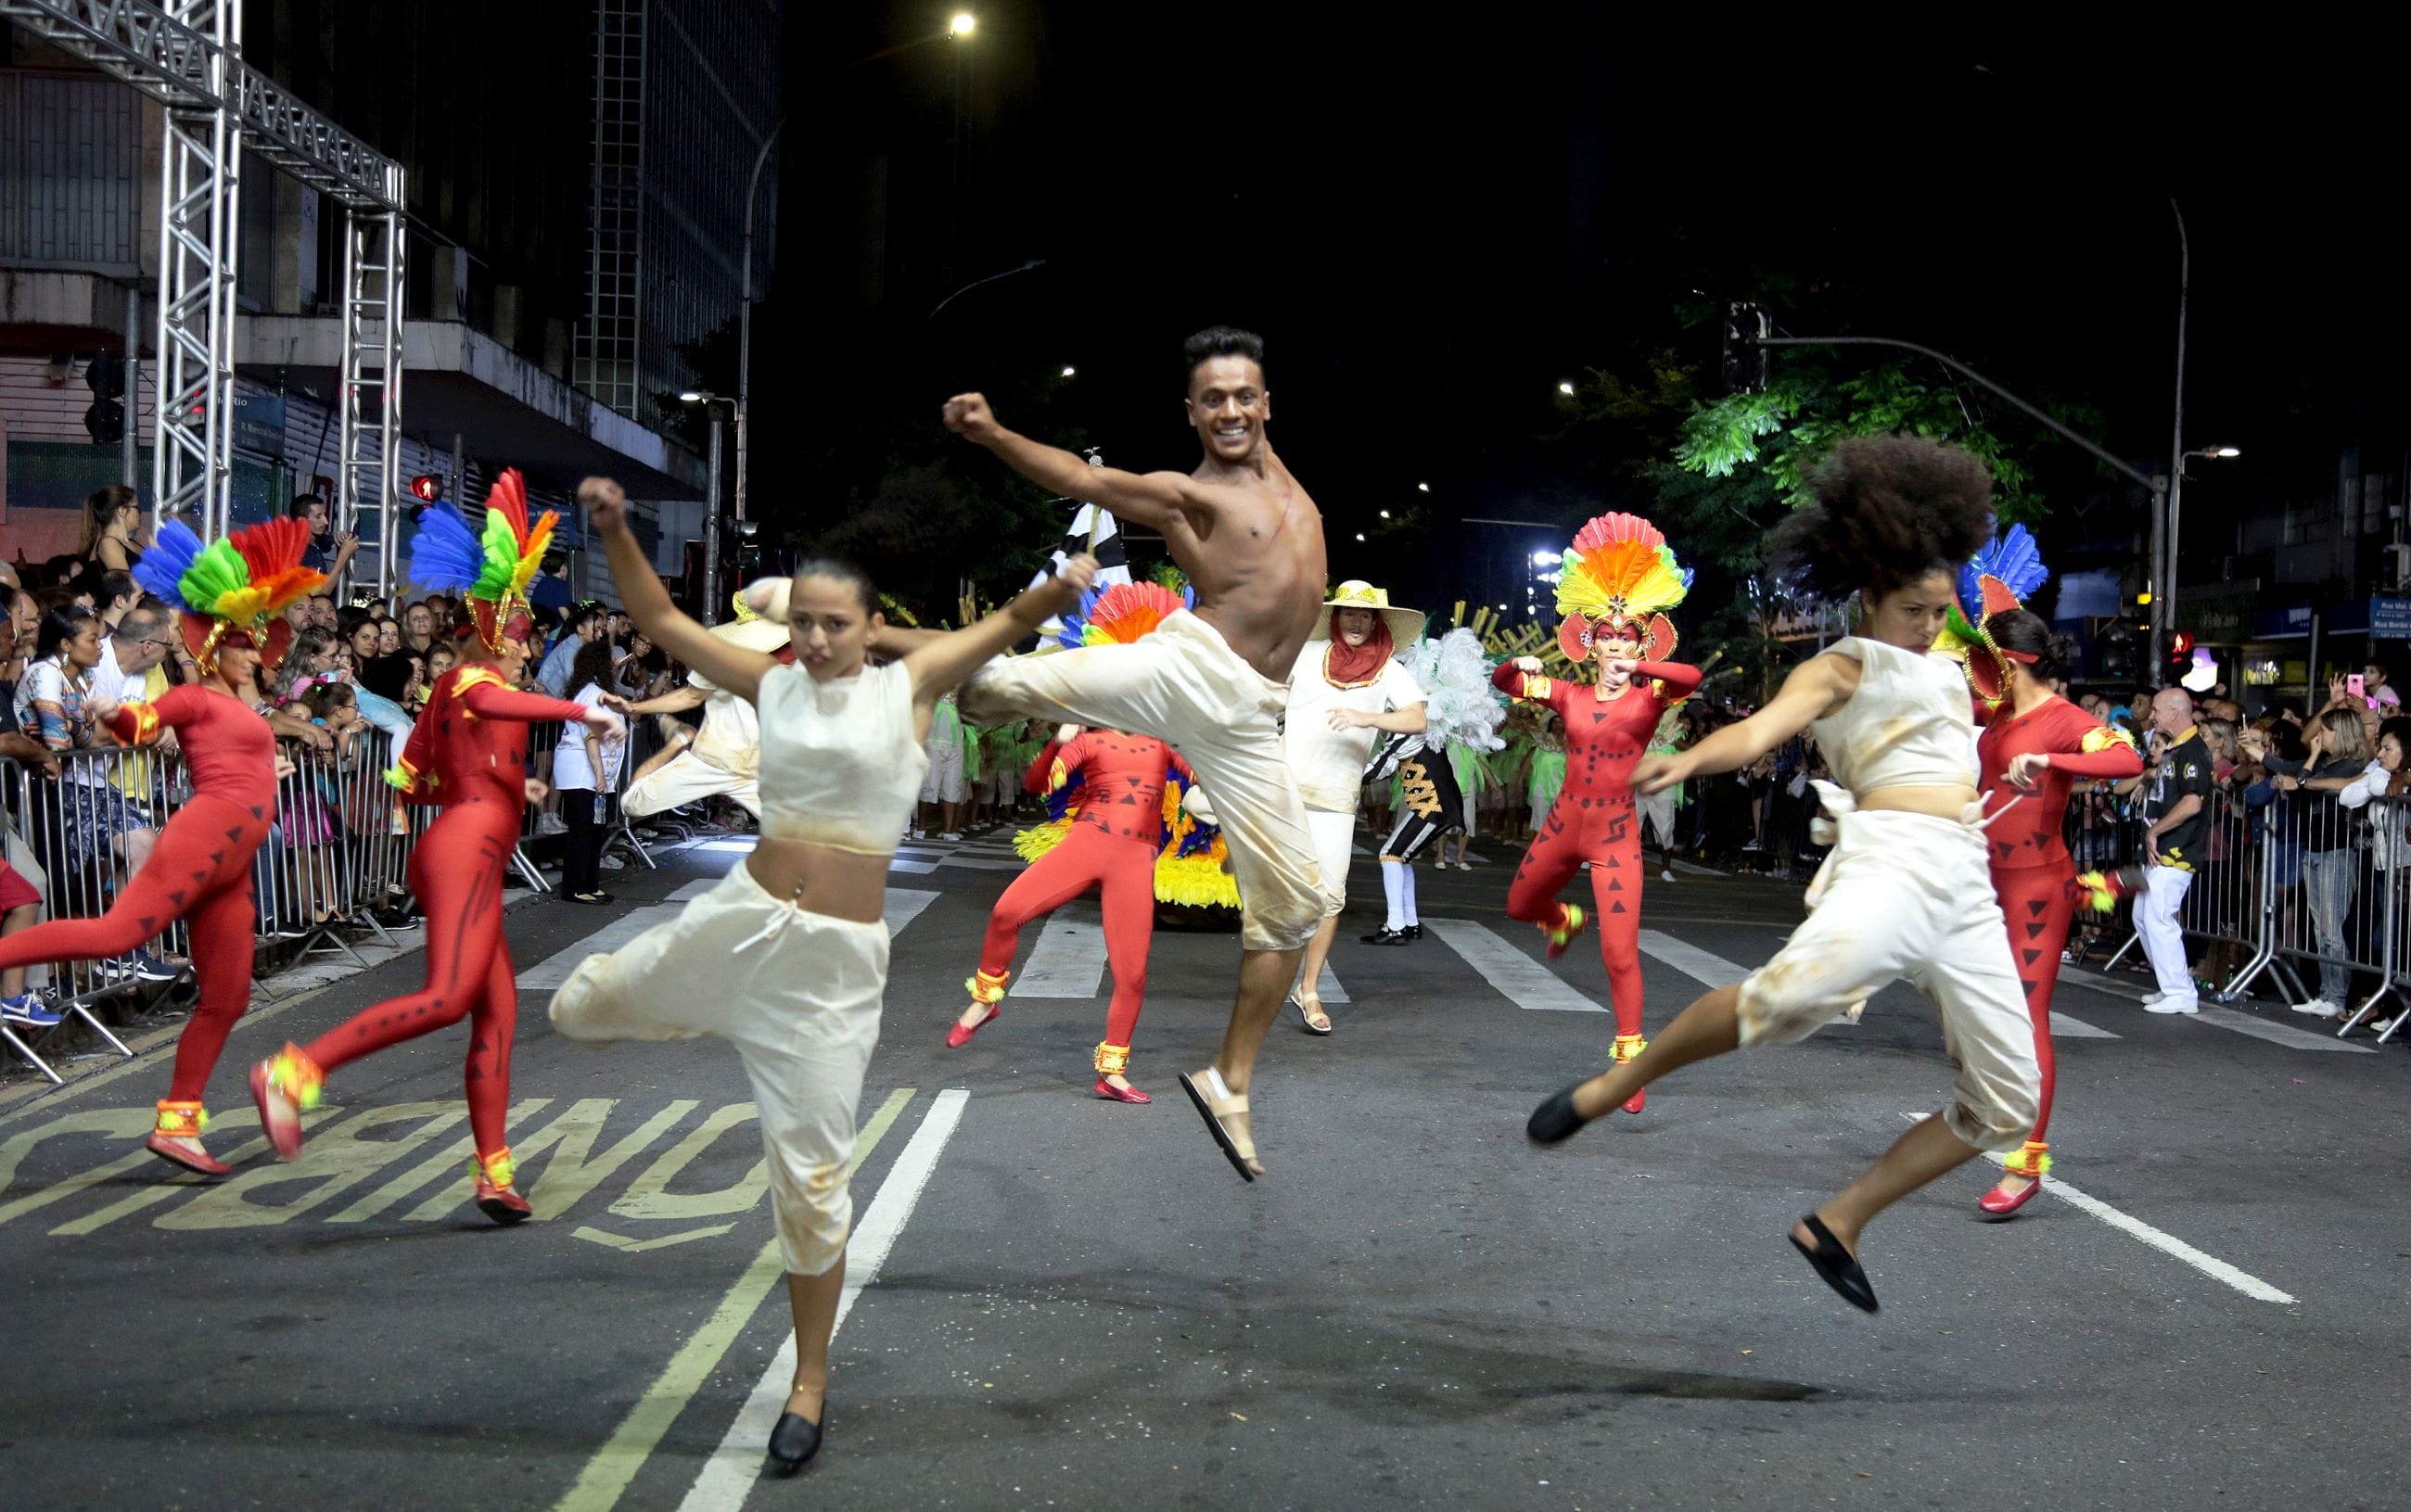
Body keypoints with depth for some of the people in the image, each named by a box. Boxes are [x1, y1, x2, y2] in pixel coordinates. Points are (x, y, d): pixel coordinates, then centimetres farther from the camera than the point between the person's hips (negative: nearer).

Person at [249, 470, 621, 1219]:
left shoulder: (447, 695, 25)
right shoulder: (469, 681, -1)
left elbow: (410, 782, 26)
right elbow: (499, 701, -27)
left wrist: (500, 783, 27)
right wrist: (581, 711, -32)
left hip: (457, 852, 10)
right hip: (467, 846, -10)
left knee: (498, 1010, 6)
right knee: (446, 997, -22)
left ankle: (492, 1173, 6)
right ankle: (293, 1074, -24)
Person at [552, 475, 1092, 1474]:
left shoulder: (908, 686, -3)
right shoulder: (773, 685, 3)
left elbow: (1010, 622, -3)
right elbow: (659, 621, 8)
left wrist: (1060, 588, -24)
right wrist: (615, 530, -5)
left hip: (837, 958, -3)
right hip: (742, 919, 3)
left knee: (812, 1177, 2)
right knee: (578, 1011, 13)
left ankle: (811, 1381, 20)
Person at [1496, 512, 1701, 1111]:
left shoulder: (1650, 697, -7)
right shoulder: (1569, 695, 3)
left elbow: (1690, 677, -28)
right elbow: (1502, 681, 5)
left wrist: (1635, 666, -43)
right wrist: (1520, 666, -17)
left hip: (1617, 836, -5)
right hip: (1563, 825, 5)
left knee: (1620, 954, -12)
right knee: (1520, 906, 26)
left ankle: (1630, 1061, -2)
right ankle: (1568, 921, 60)